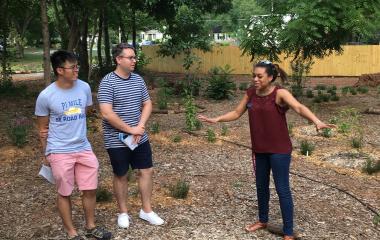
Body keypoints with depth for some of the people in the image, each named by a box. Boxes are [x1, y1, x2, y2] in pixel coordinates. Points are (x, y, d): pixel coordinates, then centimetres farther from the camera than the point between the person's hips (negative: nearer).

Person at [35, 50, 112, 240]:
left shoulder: (84, 87, -4)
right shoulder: (45, 96, -14)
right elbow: (43, 129, -1)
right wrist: (46, 154, 6)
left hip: (83, 148, 4)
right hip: (59, 152, -4)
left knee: (90, 189, 11)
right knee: (64, 193, 9)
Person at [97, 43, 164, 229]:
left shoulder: (138, 79, 4)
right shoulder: (107, 83, -15)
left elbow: (147, 104, 8)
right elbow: (107, 114, -22)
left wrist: (140, 126, -9)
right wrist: (130, 130, -18)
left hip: (140, 138, 6)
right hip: (117, 141, -5)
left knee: (147, 171, 9)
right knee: (121, 175, 9)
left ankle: (146, 210, 24)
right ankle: (123, 212, 26)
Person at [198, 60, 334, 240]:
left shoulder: (280, 93, -17)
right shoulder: (250, 93, 0)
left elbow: (299, 107, -33)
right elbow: (236, 113, 12)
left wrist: (316, 121, -50)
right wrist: (216, 119, 5)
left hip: (279, 150, -6)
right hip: (259, 149, 6)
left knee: (282, 189, -1)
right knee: (261, 186, 20)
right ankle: (263, 221, 42)